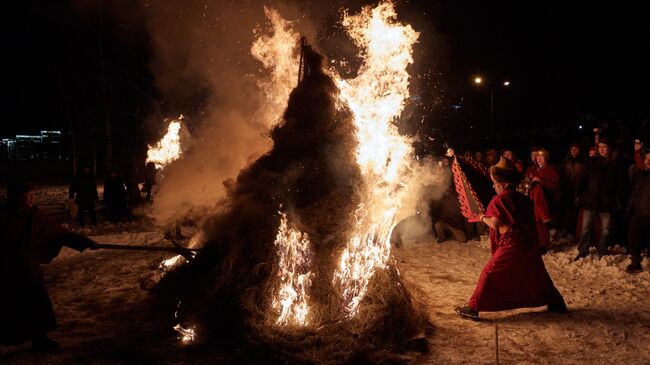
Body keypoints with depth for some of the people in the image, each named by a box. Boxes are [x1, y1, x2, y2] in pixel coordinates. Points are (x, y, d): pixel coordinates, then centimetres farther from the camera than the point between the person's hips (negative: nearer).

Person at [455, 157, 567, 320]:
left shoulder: (499, 200, -11)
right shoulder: (524, 199, 11)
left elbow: (495, 223, -19)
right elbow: (532, 220, 15)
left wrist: (483, 218, -1)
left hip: (511, 246, -7)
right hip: (530, 245, 7)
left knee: (489, 274, -2)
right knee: (537, 276, 22)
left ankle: (474, 308, -3)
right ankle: (557, 303, 31)